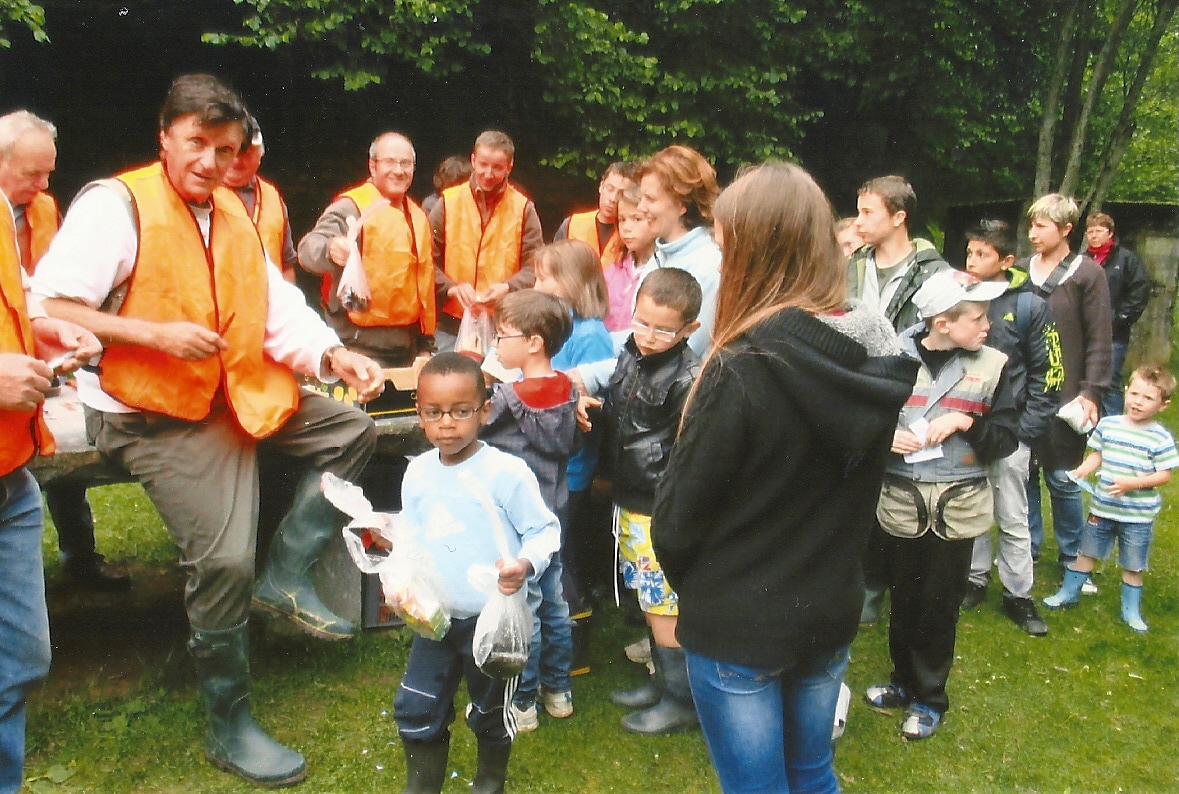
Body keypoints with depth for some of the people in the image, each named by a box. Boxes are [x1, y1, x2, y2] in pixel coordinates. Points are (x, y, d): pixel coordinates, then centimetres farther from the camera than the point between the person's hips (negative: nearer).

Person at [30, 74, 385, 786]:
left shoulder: (235, 219, 13)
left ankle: (287, 574, 4)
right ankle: (230, 726, 5)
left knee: (351, 431, 2)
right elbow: (48, 306, -15)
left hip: (238, 397, 8)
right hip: (155, 415, -8)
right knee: (224, 558, -16)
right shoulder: (116, 204, -9)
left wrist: (333, 354, -12)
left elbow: (280, 307, 4)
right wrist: (157, 335, -22)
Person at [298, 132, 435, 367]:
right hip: (362, 344, -7)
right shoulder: (352, 207, -9)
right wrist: (330, 249, -48)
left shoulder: (417, 215, 15)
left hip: (407, 343, 7)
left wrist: (425, 342, 19)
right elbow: (310, 248, -24)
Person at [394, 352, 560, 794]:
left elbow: (544, 530, -13)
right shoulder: (418, 473, -1)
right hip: (436, 617, 4)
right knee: (416, 709, 11)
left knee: (491, 712, 16)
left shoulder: (507, 472, -18)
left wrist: (526, 565, -30)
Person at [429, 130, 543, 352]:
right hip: (452, 325, 0)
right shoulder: (448, 203, 3)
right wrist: (451, 288, -16)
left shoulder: (523, 208, 4)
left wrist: (508, 288, -18)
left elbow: (534, 266, 1)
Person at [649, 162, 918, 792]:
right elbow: (855, 493, 6)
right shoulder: (875, 355, -5)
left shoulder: (743, 371, -26)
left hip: (737, 626, -6)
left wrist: (690, 584, 3)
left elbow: (677, 517, -17)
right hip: (830, 613, 6)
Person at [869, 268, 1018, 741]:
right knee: (903, 600, 14)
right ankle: (905, 681, 36)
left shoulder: (992, 366, -3)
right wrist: (885, 437, -17)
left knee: (940, 606, 10)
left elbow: (1006, 440, -2)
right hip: (903, 503, 0)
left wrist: (966, 421, -18)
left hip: (958, 508, 0)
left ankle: (929, 698, 28)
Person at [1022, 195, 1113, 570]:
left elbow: (1099, 341, -6)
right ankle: (1027, 546, 26)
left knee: (1062, 477, 4)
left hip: (1065, 398, -4)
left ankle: (1071, 556, 22)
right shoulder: (1021, 272, 7)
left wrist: (1091, 392, -12)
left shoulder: (1087, 274, -5)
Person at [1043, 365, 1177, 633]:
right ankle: (1069, 592, 32)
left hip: (1138, 514, -3)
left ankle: (1131, 609, 29)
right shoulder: (1107, 425, -3)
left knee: (1132, 564, 11)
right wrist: (1082, 470, -11)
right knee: (1087, 551, 17)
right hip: (1102, 507, 3)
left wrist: (1131, 483, -25)